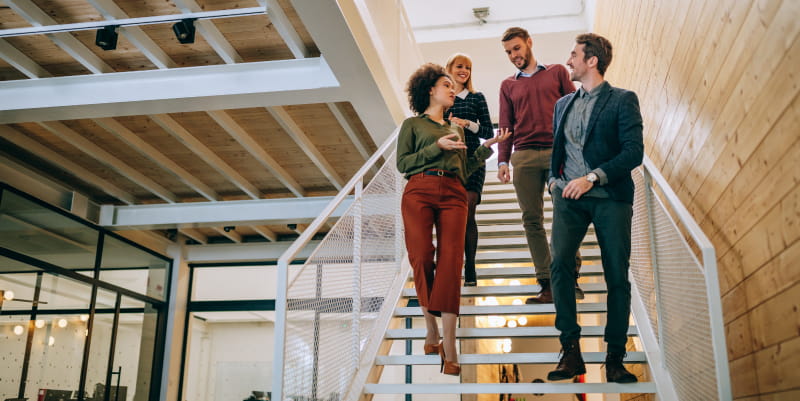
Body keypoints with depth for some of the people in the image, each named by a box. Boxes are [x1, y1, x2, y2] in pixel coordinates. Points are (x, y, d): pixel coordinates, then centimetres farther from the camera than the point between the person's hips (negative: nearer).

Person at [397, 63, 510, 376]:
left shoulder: (456, 129, 30)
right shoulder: (413, 124, 17)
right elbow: (402, 163, 4)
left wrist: (487, 147, 17)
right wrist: (437, 147, -3)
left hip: (454, 195, 3)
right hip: (419, 193, -2)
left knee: (450, 261, -13)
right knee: (421, 258, -15)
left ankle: (448, 347, -19)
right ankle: (431, 330, 2)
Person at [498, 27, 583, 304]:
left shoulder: (557, 72, 16)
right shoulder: (508, 86, 20)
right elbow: (505, 127, 16)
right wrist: (502, 161, 3)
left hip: (558, 151, -2)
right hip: (524, 156, 2)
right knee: (532, 219, -4)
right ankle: (547, 285, -2)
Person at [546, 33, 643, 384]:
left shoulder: (623, 100, 2)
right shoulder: (564, 104, 19)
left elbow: (634, 152, -7)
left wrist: (592, 177, -17)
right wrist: (554, 179, 7)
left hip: (610, 197, -3)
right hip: (569, 197, 4)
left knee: (617, 276, -2)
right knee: (559, 263, -16)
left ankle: (614, 358, 9)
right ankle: (571, 350, -9)